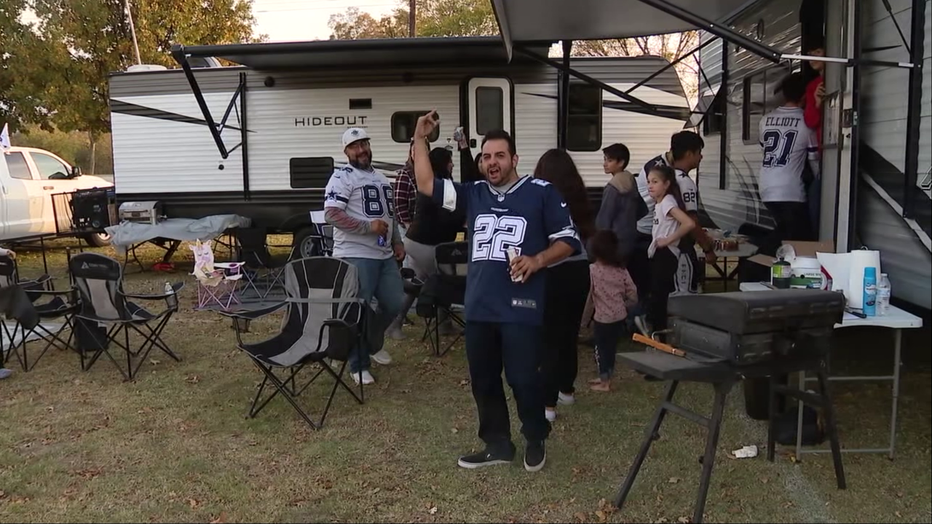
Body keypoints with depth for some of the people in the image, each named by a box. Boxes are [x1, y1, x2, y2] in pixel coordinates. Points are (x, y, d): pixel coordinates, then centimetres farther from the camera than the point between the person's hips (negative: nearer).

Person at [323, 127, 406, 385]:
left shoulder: (380, 178, 18)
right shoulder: (342, 177, -9)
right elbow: (332, 214, -19)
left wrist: (397, 242, 17)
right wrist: (368, 226, -21)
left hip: (385, 254, 8)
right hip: (356, 256, -8)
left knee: (395, 303, 13)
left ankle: (373, 342, 37)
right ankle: (359, 366, 12)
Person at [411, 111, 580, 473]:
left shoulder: (541, 192, -2)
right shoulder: (473, 194, 11)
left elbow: (568, 240, 0)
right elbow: (426, 185, 7)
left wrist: (537, 260, -16)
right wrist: (420, 138, 3)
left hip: (521, 307, -5)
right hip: (479, 307, 5)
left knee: (523, 378, -1)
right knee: (483, 380, 13)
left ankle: (536, 441, 24)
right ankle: (497, 444, 30)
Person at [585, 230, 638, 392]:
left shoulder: (592, 270, -13)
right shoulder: (621, 270, 1)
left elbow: (587, 293, -11)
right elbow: (632, 293, 2)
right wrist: (623, 305, 15)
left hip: (603, 317, -5)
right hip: (620, 316, 5)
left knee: (602, 348, 8)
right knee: (611, 347, 19)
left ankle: (605, 382, 15)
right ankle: (606, 377, 33)